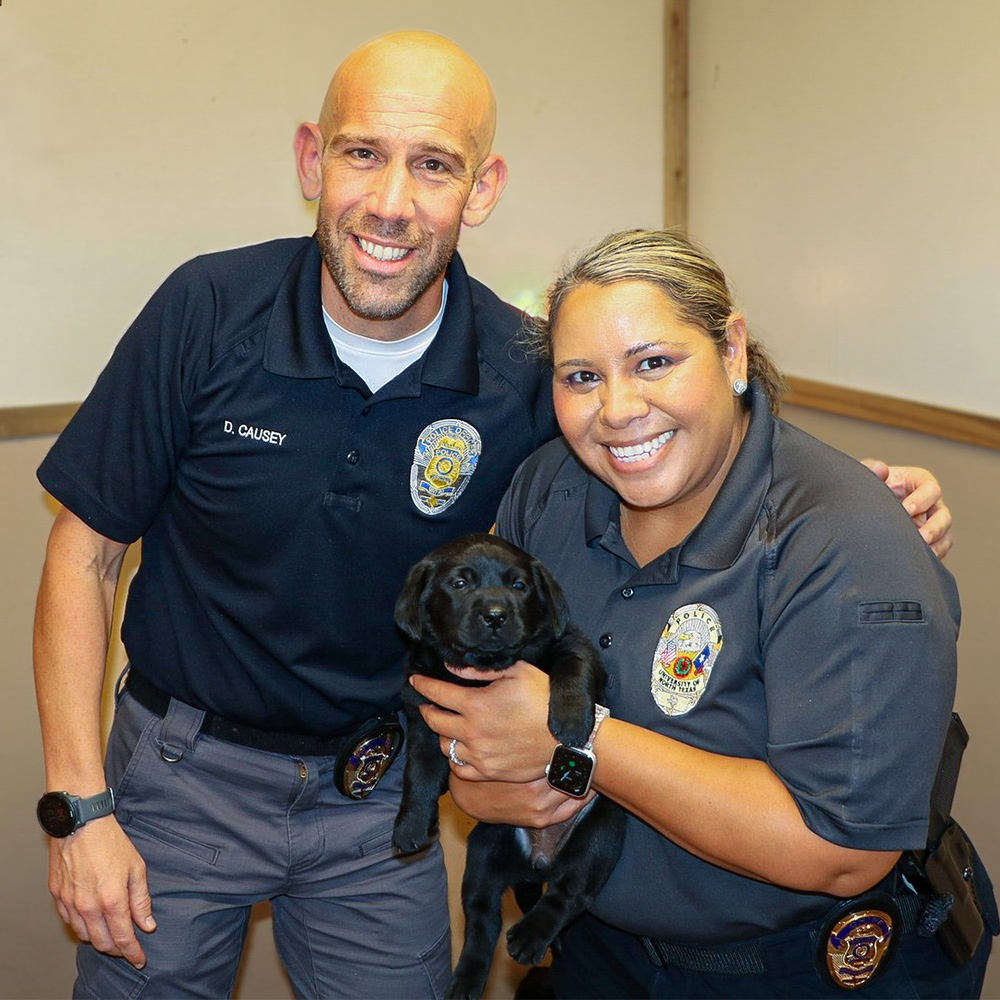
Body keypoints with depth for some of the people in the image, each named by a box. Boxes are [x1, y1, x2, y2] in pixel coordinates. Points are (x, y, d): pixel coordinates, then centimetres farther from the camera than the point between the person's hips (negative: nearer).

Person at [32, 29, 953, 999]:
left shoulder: (524, 375, -14)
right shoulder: (208, 311, -16)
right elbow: (86, 552, -9)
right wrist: (80, 806, -13)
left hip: (377, 794, 1)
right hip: (183, 774, 0)